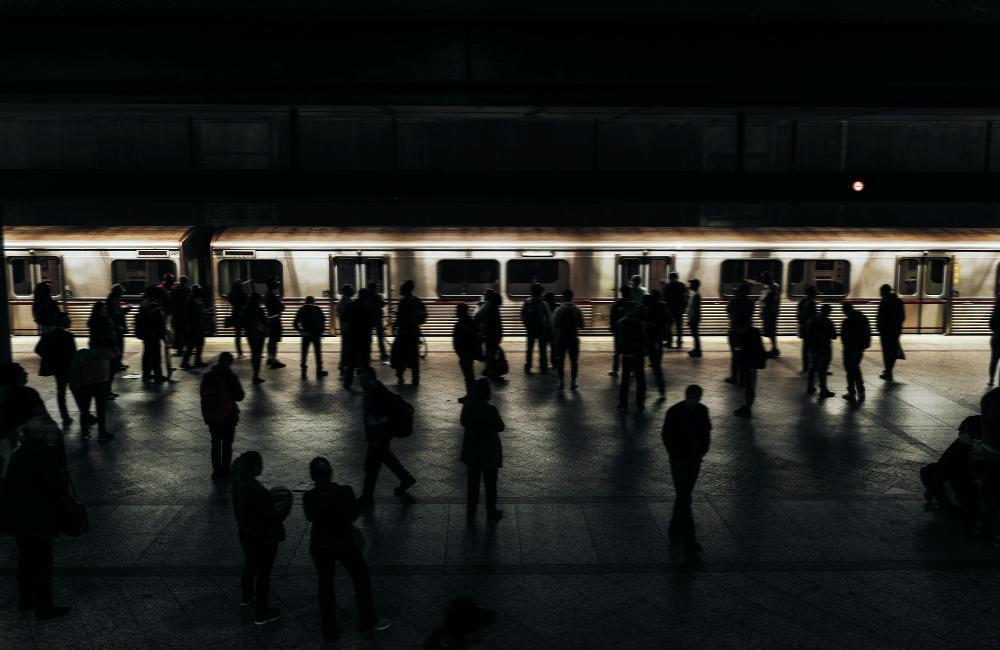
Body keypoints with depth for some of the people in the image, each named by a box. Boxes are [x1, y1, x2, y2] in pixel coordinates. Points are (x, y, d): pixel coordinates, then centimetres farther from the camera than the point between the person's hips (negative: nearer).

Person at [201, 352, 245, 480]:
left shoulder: (207, 376, -2)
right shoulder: (231, 377, -15)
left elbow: (203, 395, 5)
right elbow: (239, 396, -11)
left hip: (211, 415, 3)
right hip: (228, 416, -3)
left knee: (215, 444, 15)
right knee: (227, 445, 8)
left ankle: (216, 472, 16)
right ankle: (226, 473, 9)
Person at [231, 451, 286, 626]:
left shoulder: (239, 482, -8)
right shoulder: (256, 490, -35)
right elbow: (269, 515, -26)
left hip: (246, 531, 8)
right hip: (263, 536, -8)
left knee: (250, 564, 30)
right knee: (264, 572, 9)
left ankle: (246, 597, 53)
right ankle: (261, 614, 23)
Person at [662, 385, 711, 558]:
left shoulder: (702, 410, -3)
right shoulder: (674, 412, -16)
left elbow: (706, 432, 9)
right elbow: (666, 436, -10)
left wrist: (702, 451, -2)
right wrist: (676, 457, -13)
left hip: (695, 459, 5)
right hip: (679, 460, -5)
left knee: (684, 495, 17)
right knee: (684, 499, -7)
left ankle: (675, 527, 34)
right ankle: (689, 539, -6)